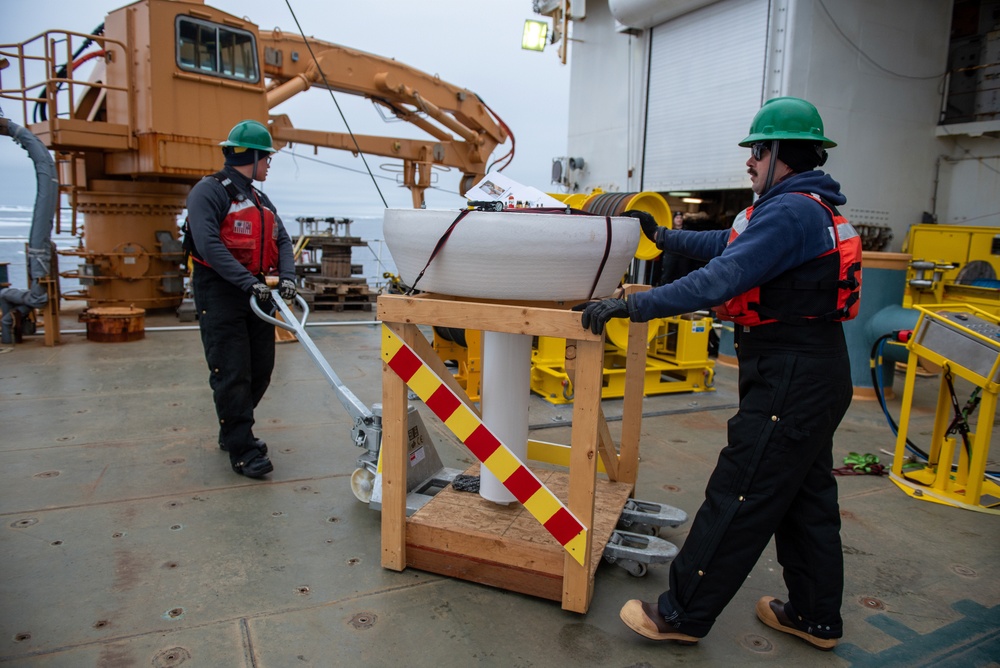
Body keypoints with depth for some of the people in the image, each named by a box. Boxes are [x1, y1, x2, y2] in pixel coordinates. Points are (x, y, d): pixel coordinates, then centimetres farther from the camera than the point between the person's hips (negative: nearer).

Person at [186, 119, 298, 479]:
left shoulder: (260, 199, 18)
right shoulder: (209, 191, -9)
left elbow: (282, 240, 12)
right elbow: (208, 244, -21)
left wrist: (287, 276, -6)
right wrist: (248, 282, -26)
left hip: (257, 297, 8)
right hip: (221, 296, -8)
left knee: (260, 369, 12)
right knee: (232, 374, -6)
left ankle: (233, 431, 30)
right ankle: (242, 451, 1)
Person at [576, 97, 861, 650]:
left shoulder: (789, 211, -19)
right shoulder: (814, 208, 15)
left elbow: (720, 279, -29)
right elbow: (730, 244, 23)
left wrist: (629, 306, -28)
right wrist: (663, 237, 29)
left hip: (789, 385, -11)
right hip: (817, 376, 11)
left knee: (736, 500, -3)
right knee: (807, 497, 19)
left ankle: (682, 615, 10)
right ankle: (816, 616, 34)